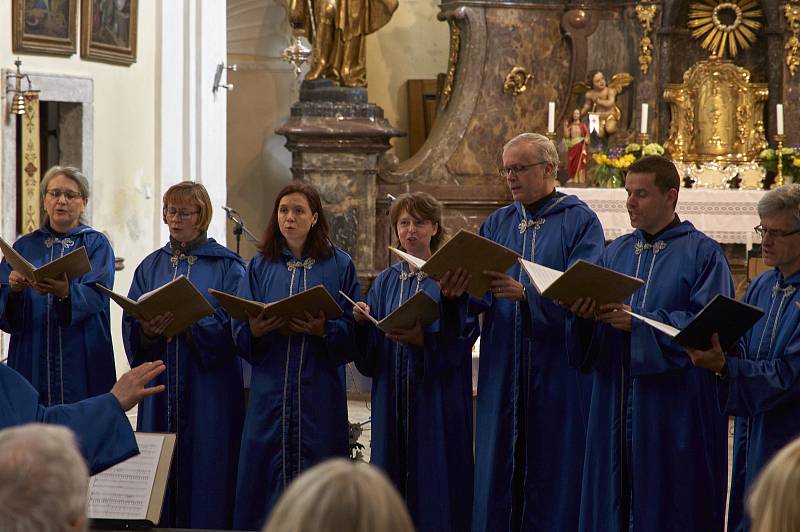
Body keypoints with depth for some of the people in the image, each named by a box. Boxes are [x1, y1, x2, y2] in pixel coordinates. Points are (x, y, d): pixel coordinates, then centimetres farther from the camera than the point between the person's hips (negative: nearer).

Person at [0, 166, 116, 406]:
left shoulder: (96, 244, 5)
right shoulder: (24, 246, 11)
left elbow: (96, 295, -13)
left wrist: (65, 292, -34)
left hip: (82, 362, -2)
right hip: (32, 362, 2)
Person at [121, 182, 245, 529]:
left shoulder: (227, 265, 1)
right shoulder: (151, 266, 13)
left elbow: (233, 326, -9)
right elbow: (130, 325, 6)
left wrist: (190, 325, -24)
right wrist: (147, 331, -17)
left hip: (208, 387, -3)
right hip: (161, 388, 3)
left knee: (206, 467, -4)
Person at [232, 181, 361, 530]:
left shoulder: (339, 265, 6)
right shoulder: (260, 266, 11)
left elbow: (354, 329, -1)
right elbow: (240, 332, 4)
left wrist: (324, 330, -19)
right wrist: (255, 330, -17)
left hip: (320, 393, -1)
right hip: (271, 391, 1)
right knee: (269, 475, 0)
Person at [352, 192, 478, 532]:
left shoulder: (449, 278, 0)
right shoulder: (386, 282, 14)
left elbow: (461, 339, -11)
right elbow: (369, 357, 10)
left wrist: (424, 340, -27)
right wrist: (362, 322, -9)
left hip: (436, 400, -4)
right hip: (392, 401, 4)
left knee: (434, 485, -5)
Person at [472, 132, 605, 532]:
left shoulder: (580, 222, -2)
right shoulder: (497, 224, 14)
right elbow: (479, 298, 6)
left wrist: (525, 293, -27)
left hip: (557, 374, -5)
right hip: (503, 372, 5)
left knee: (553, 475, -1)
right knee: (499, 470, 5)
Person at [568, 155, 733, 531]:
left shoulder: (703, 254, -2)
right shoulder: (616, 253, 14)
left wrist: (638, 322, -20)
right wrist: (585, 315, -13)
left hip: (675, 413, -5)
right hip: (615, 410, 5)